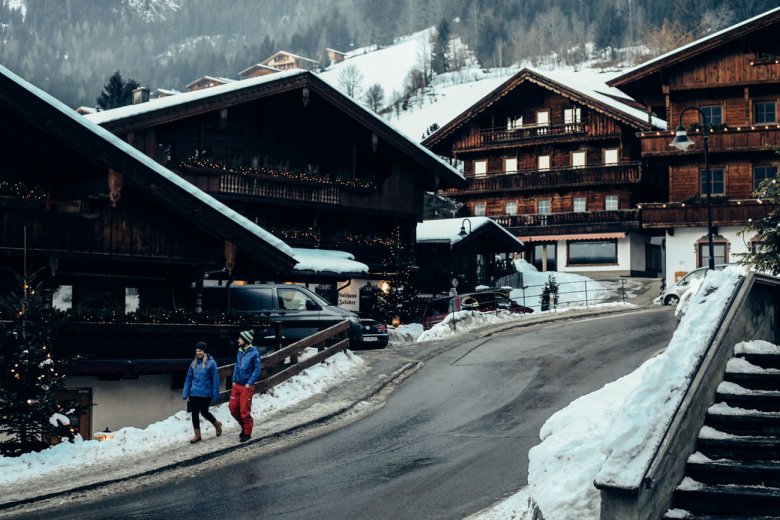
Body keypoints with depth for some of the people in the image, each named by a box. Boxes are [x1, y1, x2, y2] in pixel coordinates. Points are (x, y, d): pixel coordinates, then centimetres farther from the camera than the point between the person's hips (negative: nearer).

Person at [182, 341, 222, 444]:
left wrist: (215, 394, -9)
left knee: (204, 412, 0)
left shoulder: (211, 363, -8)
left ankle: (217, 424, 29)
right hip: (194, 393, 5)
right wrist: (185, 393, 5)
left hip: (206, 394, -5)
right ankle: (197, 435, 17)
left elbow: (215, 379, -7)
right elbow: (188, 378, 9)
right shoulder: (194, 363, 6)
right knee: (194, 413, 6)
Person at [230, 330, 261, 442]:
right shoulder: (239, 352, 8)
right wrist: (234, 380, 9)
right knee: (233, 408, 7)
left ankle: (247, 433, 12)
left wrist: (250, 383, -15)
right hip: (237, 385, 7)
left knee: (244, 410, -2)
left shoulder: (254, 353, -13)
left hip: (247, 386, -7)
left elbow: (257, 370, -12)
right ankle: (244, 426, 28)